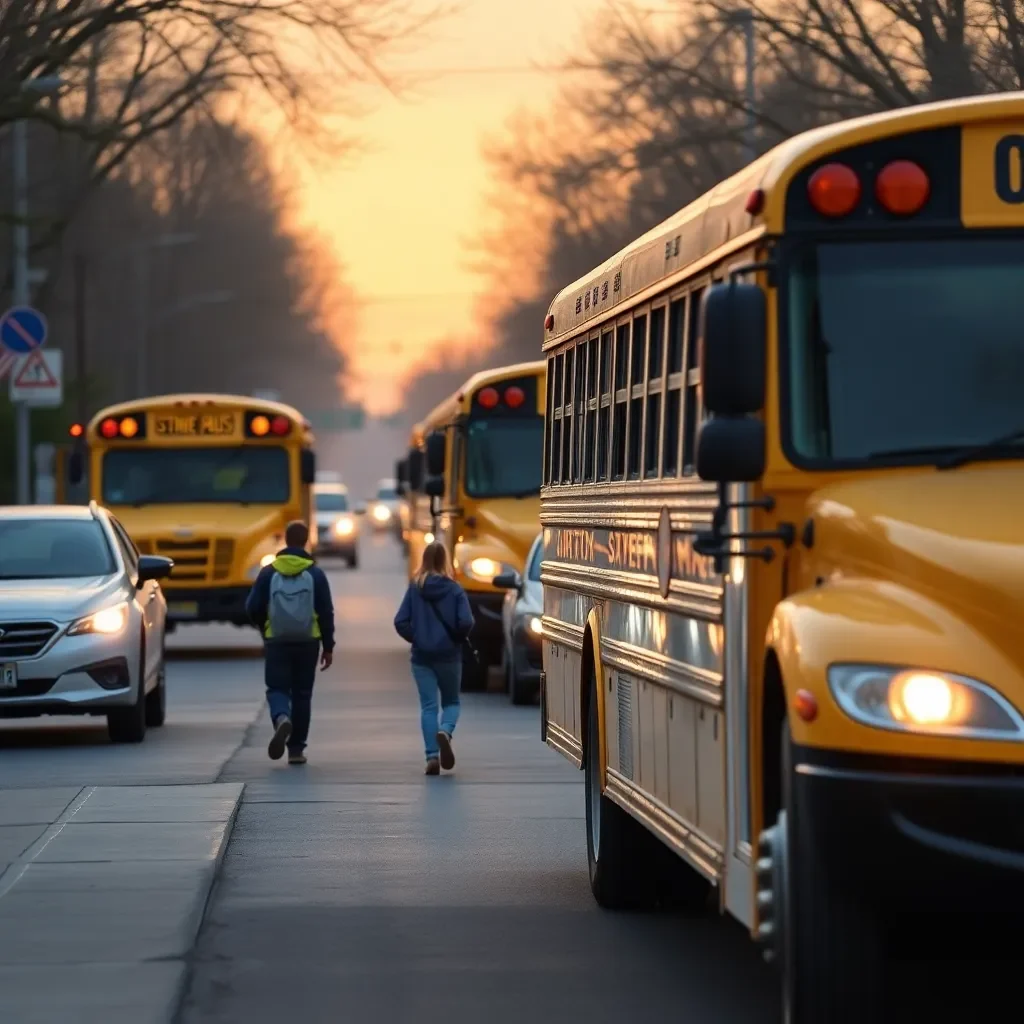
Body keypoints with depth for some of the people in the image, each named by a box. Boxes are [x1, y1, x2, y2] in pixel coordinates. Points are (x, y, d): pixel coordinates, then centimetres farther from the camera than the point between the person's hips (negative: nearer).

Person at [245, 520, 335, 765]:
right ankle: (296, 749, 9)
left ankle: (282, 719, -27)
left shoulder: (269, 572, -2)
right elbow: (326, 613, -3)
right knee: (301, 693, 9)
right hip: (307, 642, 0)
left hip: (276, 641, 0)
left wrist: (265, 629, 19)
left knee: (277, 688, 6)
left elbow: (252, 608, -1)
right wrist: (328, 646, 5)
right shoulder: (315, 573, -3)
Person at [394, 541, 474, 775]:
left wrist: (415, 637, 10)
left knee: (428, 706, 5)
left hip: (422, 656, 1)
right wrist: (459, 638, 6)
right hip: (449, 655, -1)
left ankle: (432, 756, -4)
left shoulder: (415, 588, -4)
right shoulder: (454, 589, -7)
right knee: (451, 701, 14)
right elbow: (466, 622, -14)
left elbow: (401, 622, -7)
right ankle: (445, 731, -17)